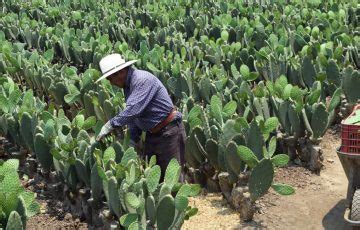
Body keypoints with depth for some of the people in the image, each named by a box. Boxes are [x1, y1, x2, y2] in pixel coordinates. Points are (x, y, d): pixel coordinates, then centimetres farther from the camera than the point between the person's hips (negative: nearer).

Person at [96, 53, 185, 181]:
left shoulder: (143, 79, -21)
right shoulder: (128, 86, 9)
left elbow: (133, 110, -29)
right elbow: (134, 117, 15)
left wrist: (111, 124, -20)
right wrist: (132, 141, 9)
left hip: (169, 133, -9)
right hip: (152, 135, 9)